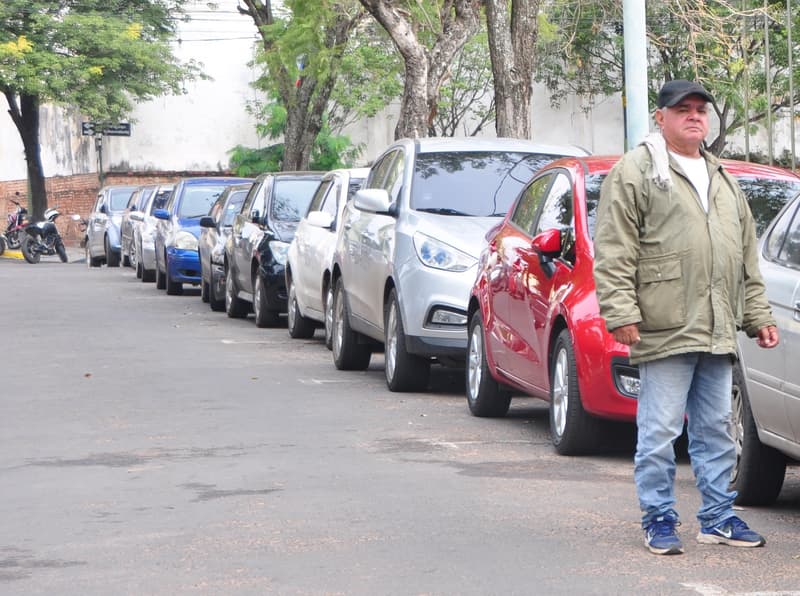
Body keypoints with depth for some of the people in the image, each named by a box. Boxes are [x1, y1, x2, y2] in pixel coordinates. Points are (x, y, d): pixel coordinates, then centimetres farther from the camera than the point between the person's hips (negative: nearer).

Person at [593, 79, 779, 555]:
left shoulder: (723, 180, 21)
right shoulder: (635, 172, -2)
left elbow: (747, 256, 25)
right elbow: (613, 253, -8)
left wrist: (758, 315, 20)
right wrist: (620, 312, -15)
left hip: (716, 333, 7)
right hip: (665, 329, -7)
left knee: (717, 430, 11)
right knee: (660, 432, -3)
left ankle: (719, 517, 19)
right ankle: (660, 520, 6)